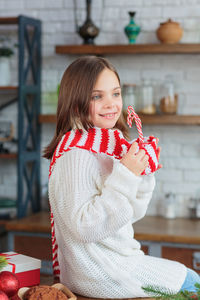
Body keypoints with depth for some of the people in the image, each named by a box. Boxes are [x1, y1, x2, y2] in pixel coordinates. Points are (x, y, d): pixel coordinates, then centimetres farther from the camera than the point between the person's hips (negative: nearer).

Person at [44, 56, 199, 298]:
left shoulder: (109, 145, 5)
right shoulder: (76, 154, -22)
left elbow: (129, 214, 12)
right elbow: (85, 227, -27)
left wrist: (143, 174, -3)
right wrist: (126, 176, -28)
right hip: (98, 275, -8)